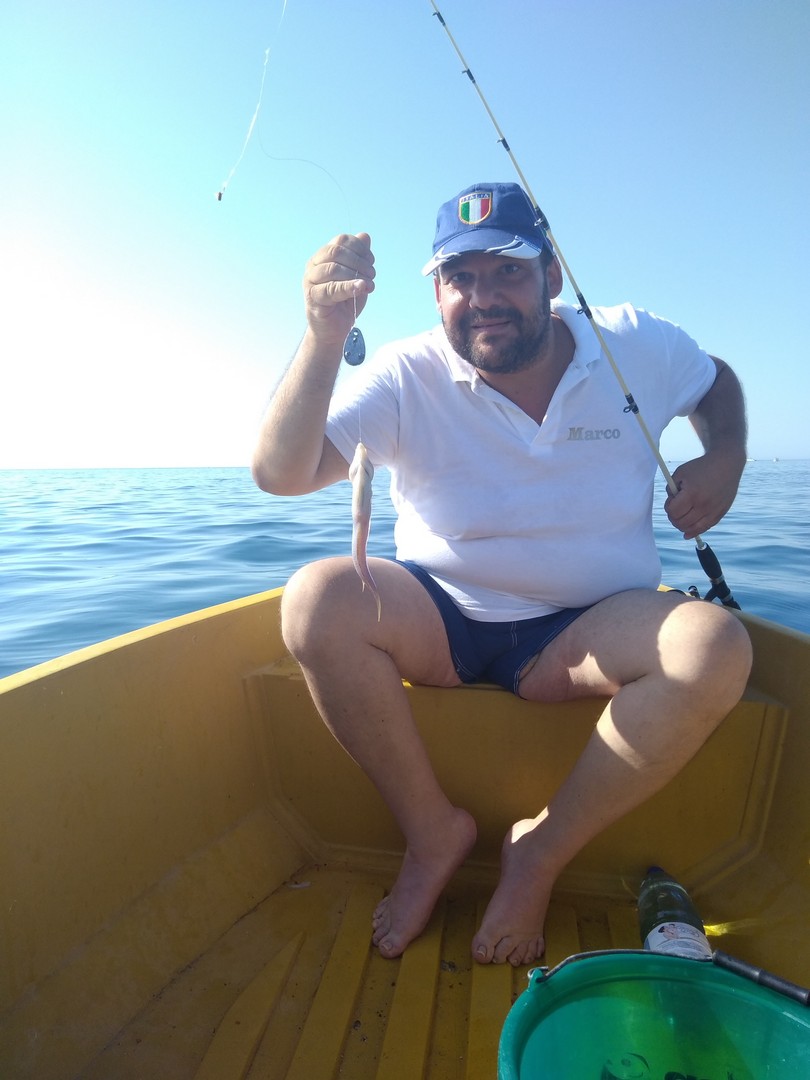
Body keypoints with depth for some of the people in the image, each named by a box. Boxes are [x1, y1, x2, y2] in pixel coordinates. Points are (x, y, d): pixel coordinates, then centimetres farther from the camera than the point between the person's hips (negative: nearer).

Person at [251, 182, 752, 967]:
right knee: (317, 600, -28)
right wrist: (324, 336, -34)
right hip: (441, 621, 0)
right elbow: (279, 474, -19)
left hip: (588, 630, 2)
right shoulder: (407, 378, -9)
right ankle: (433, 830, -6)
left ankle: (541, 853, -7)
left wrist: (725, 459, 0)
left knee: (716, 647, -28)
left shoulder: (639, 348, -1)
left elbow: (719, 384, 22)